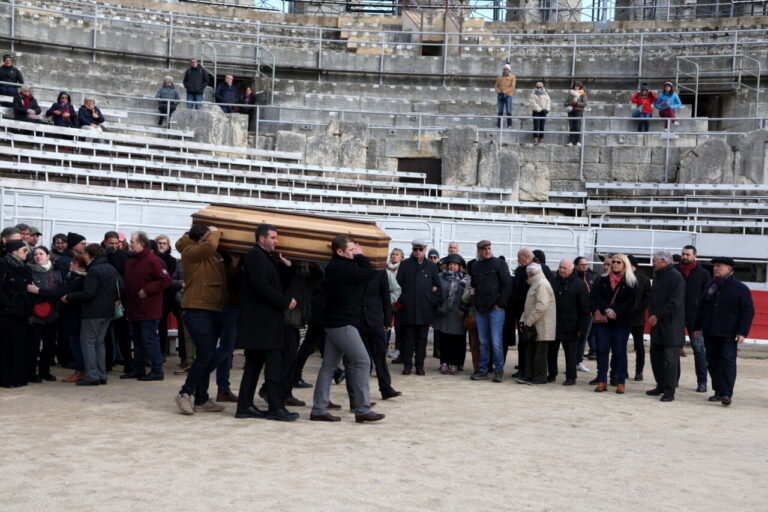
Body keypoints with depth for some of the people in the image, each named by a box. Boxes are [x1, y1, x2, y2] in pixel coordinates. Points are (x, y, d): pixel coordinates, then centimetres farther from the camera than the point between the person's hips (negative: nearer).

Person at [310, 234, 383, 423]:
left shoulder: (335, 266, 15)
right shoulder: (342, 267, -17)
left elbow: (364, 275, 17)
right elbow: (370, 274, -17)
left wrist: (359, 258, 6)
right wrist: (360, 256, -5)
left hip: (334, 323, 10)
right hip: (343, 324, -10)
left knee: (329, 365, 10)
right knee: (362, 361, -6)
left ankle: (318, 409, 12)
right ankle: (362, 410, -3)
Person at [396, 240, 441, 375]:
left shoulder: (431, 266, 9)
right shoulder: (404, 264, 7)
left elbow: (437, 285, 12)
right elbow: (398, 284, 6)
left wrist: (432, 300, 1)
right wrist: (401, 300, -2)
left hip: (425, 308, 1)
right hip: (407, 308, -1)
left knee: (422, 338, 5)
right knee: (408, 337, 2)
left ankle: (420, 365, 12)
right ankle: (407, 364, 9)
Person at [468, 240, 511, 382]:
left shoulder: (499, 263, 0)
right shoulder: (475, 266, 14)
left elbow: (507, 285, -5)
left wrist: (500, 304, -10)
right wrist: (474, 302, 9)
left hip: (496, 308, -5)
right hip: (480, 309, 5)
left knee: (496, 341, -7)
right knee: (483, 342, 8)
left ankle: (498, 370, 2)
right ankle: (483, 370, 14)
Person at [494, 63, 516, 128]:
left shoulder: (512, 77, 4)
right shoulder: (499, 77, 16)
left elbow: (512, 87, -6)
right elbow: (497, 86, 12)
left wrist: (503, 92, -14)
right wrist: (499, 92, -8)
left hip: (508, 96, -3)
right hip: (500, 96, 3)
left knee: (508, 111, -11)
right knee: (500, 111, 1)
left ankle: (509, 125, -9)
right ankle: (498, 125, 3)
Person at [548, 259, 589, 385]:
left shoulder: (579, 284, -3)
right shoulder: (553, 281, 9)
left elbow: (585, 308, -4)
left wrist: (581, 327, -9)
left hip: (570, 326, -4)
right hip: (553, 324, 4)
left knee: (570, 353, 2)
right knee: (551, 351, 10)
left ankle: (571, 377, 11)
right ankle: (552, 374, 23)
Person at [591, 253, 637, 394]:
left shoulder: (631, 282, -1)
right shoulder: (603, 280, 7)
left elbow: (631, 301, -8)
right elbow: (596, 296, -3)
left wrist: (615, 312, -17)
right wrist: (606, 309, -17)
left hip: (622, 322, -3)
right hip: (604, 320, 3)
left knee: (620, 352, 3)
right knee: (602, 350, 2)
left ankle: (621, 382, 9)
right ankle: (602, 381, 8)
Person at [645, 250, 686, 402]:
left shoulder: (676, 277, -11)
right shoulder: (657, 276, 15)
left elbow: (674, 303, -17)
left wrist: (657, 315, -15)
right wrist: (651, 314, 3)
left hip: (671, 325, -9)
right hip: (657, 323, 9)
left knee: (670, 358, -5)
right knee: (655, 355, 13)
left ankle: (669, 391, -1)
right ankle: (661, 386, 26)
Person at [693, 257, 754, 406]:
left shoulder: (740, 288, -2)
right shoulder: (711, 286, 14)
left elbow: (748, 312, -5)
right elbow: (701, 307, 20)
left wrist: (742, 332, -13)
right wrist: (697, 327, 15)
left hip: (729, 334, -5)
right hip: (710, 333, 6)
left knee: (728, 362, -10)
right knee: (713, 362, 6)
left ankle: (727, 394, -13)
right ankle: (718, 391, 15)